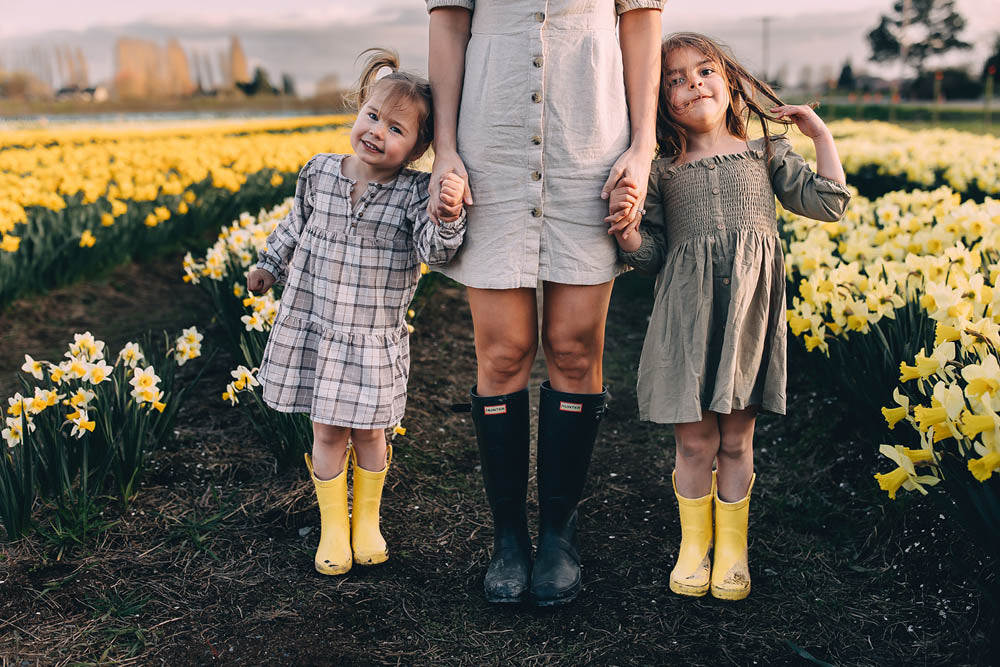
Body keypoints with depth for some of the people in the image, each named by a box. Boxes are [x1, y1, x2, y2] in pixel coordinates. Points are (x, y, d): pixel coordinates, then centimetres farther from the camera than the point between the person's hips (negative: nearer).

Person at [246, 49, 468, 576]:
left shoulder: (414, 193, -12)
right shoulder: (319, 172, -2)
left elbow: (434, 249, -27)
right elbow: (297, 225, 17)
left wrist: (448, 217, -47)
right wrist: (270, 265, 27)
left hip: (375, 339, -2)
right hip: (312, 329, 2)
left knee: (369, 433, 10)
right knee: (327, 432, 8)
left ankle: (367, 521, 32)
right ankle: (333, 526, 25)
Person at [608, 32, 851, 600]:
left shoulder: (766, 154, 10)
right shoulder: (663, 173, 7)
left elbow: (829, 205, 7)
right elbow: (652, 255, 6)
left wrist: (822, 136, 6)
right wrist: (625, 226, -13)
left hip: (749, 313, 0)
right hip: (687, 317, 0)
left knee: (736, 440, 8)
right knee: (695, 442, 3)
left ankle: (732, 549, 24)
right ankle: (694, 545, 23)